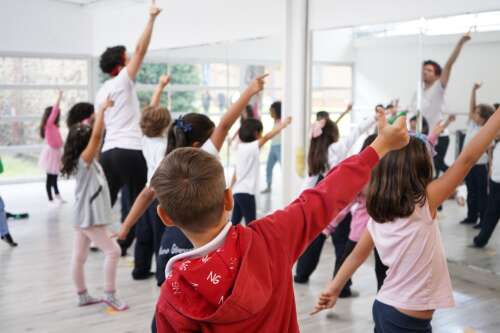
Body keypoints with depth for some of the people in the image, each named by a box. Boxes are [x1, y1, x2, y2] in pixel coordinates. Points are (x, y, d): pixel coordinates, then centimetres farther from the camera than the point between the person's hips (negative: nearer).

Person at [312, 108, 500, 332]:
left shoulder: (377, 214, 0)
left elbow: (357, 256, 9)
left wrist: (333, 290, 19)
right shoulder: (424, 204, -18)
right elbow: (467, 159, -20)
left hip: (384, 308, 6)